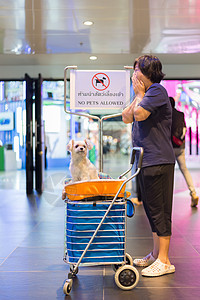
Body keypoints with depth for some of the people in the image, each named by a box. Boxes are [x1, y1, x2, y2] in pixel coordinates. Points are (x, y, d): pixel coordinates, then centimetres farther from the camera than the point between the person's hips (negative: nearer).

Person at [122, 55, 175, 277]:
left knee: (159, 210, -7)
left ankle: (164, 261, 0)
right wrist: (138, 95, 7)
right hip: (145, 160, 10)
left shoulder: (157, 91, -8)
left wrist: (140, 94, -4)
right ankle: (155, 254, 25)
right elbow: (126, 117, 15)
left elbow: (140, 114, -21)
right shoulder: (146, 94, 20)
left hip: (158, 161, -10)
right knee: (152, 209, 15)